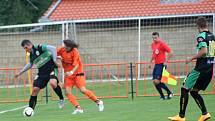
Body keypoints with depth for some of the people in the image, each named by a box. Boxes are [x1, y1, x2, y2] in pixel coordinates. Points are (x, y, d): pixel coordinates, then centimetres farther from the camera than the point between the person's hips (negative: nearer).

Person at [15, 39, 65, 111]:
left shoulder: (39, 48, -14)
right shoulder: (31, 55, 10)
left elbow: (53, 48, -20)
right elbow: (30, 64, 29)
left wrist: (55, 60, -22)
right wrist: (20, 72, 31)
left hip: (51, 69, -7)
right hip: (41, 72, 7)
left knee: (53, 83, -33)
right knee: (35, 89, -2)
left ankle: (61, 99, -9)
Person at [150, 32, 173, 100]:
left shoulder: (162, 44, -12)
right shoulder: (153, 44, 12)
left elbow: (170, 53, -14)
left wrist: (166, 61, -15)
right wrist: (151, 61, 23)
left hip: (161, 64, -8)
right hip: (156, 64, 8)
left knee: (157, 81, -15)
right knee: (154, 81, 3)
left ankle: (169, 92, -1)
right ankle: (162, 96, 13)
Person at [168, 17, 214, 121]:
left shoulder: (201, 36, -12)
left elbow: (204, 51, -24)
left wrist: (191, 59, -13)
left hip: (201, 68, -8)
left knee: (185, 89, -2)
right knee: (194, 91, 16)